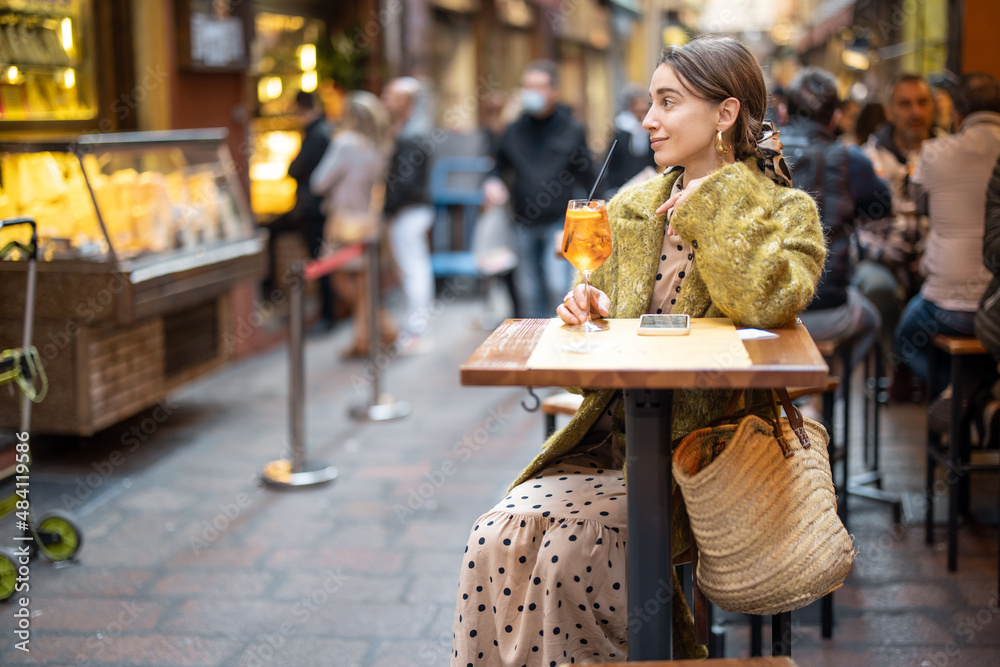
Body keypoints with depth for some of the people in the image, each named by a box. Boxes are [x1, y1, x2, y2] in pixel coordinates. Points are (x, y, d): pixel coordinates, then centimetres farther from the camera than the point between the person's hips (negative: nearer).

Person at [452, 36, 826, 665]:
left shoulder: (787, 212, -2)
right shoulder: (631, 207, 13)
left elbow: (769, 303, -27)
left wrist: (718, 196, -14)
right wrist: (588, 310, -3)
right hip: (616, 440, 5)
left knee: (575, 552, -27)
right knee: (495, 541, -20)